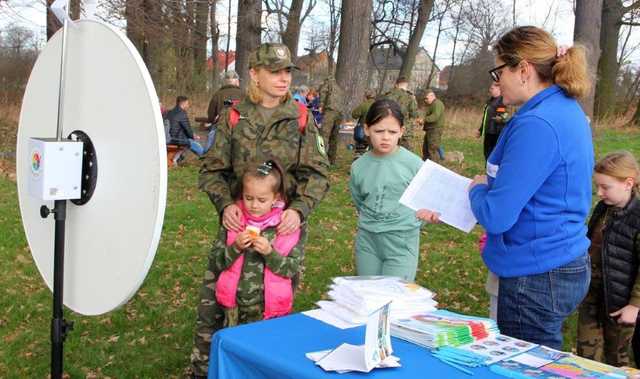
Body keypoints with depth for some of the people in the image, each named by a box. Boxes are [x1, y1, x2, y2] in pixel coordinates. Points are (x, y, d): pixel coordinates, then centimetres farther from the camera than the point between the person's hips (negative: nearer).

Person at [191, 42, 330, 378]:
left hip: (284, 225, 0)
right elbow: (212, 170, 1)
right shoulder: (233, 117, 0)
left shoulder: (301, 118, 0)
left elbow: (317, 173, -4)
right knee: (211, 298, 1)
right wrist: (225, 204, -17)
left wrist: (299, 209, -19)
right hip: (238, 223, 0)